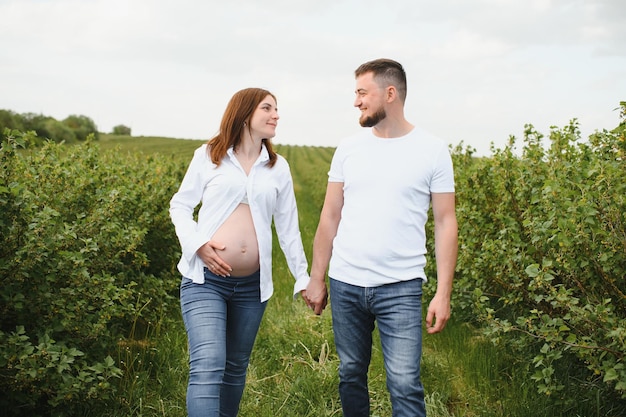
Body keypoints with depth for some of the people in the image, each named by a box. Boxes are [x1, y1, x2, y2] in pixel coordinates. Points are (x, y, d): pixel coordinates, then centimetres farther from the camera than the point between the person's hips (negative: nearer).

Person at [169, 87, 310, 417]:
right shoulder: (208, 156, 1)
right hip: (205, 278, -3)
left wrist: (303, 279, 11)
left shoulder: (278, 167, 9)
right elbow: (180, 206, 6)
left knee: (236, 367, 14)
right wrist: (197, 244, -11)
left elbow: (288, 228, 12)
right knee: (208, 367, -16)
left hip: (252, 285, 4)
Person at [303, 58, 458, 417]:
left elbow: (445, 224, -1)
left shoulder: (433, 150, -2)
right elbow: (330, 217, 11)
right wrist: (316, 278, 9)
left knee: (404, 385, -7)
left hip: (401, 288, -3)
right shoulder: (348, 148, 7)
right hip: (344, 284, 4)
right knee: (351, 374, 12)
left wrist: (444, 293, -7)